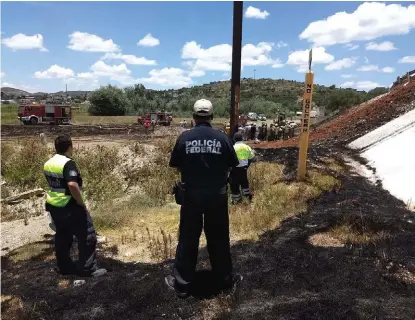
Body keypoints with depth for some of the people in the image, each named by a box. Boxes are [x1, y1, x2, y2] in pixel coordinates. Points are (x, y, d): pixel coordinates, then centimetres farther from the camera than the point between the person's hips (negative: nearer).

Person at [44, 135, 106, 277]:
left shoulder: (48, 163, 7)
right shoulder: (68, 163, -21)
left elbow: (53, 184, 15)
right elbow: (72, 185, -32)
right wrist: (81, 202, -21)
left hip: (54, 206, 9)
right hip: (70, 207, -9)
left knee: (62, 237, 20)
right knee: (87, 237, 2)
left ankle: (63, 266, 32)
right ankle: (88, 268, 8)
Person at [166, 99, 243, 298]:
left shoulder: (184, 138, -6)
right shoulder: (222, 138, -6)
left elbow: (176, 166, 1)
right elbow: (232, 165, 2)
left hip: (191, 195, 0)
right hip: (217, 195, 1)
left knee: (188, 239, 12)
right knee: (218, 238, 15)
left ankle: (182, 283, 23)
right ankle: (225, 278, 32)